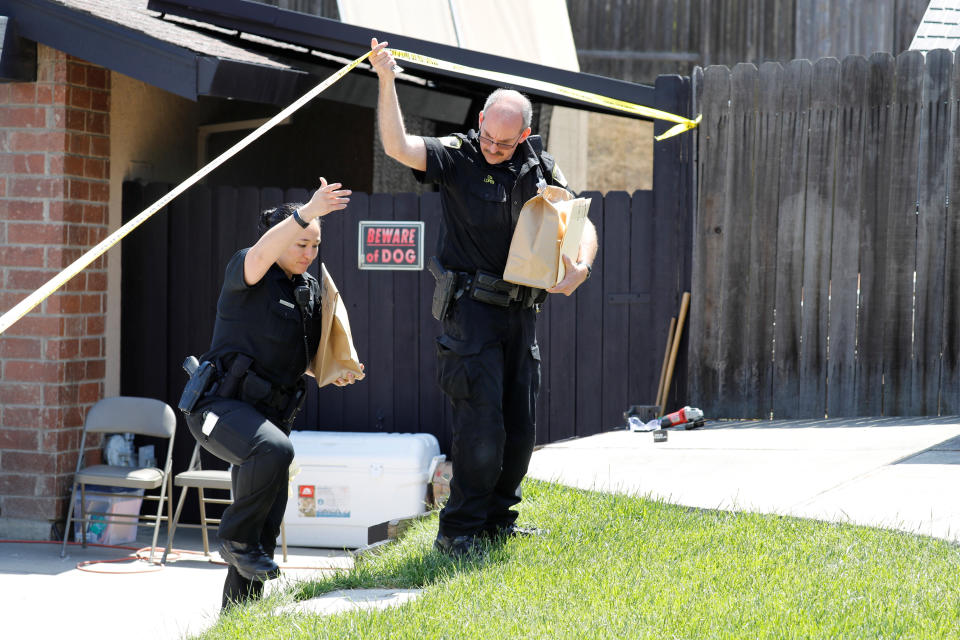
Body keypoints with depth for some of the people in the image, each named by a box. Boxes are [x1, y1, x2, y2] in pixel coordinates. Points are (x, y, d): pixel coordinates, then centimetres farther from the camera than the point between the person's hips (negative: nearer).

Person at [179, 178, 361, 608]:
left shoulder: (309, 289, 13)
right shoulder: (245, 271, -9)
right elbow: (262, 254, -35)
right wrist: (306, 213, -49)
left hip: (268, 413, 8)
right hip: (220, 406, -8)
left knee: (267, 522, 7)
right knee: (274, 450, -37)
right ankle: (236, 539, -17)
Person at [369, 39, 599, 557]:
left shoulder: (539, 166, 6)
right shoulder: (456, 156, -7)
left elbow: (580, 225, 11)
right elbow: (397, 146, -23)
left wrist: (580, 266, -10)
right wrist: (386, 82, -33)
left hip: (521, 310, 6)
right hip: (471, 309, -5)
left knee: (521, 423, 9)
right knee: (482, 422, -12)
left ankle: (498, 519, 24)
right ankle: (458, 532, -5)